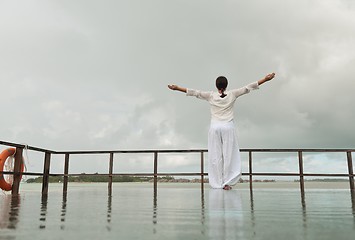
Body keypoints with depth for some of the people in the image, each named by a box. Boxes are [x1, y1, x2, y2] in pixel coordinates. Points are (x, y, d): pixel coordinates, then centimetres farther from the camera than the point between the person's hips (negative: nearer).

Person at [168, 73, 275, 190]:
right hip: (228, 127, 0)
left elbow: (195, 92, -2)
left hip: (215, 128, 0)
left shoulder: (211, 96, -1)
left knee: (215, 156, 5)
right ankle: (226, 183, 2)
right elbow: (248, 87, 0)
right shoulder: (232, 94, 0)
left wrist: (177, 88, 1)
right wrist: (265, 79, 4)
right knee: (229, 155, 4)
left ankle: (217, 183, 8)